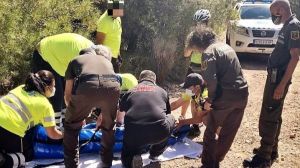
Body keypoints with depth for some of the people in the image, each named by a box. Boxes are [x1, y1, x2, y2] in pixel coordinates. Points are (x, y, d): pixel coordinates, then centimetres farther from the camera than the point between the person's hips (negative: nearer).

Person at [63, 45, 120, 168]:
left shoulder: (75, 60, 35)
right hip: (112, 87, 3)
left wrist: (77, 115, 48)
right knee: (109, 126, 30)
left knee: (71, 126, 23)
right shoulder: (107, 61, 41)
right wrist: (102, 115, 59)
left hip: (86, 87, -2)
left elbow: (67, 95, 33)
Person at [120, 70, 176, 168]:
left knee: (127, 159, 32)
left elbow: (120, 110, 39)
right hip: (159, 132, -1)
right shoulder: (162, 91, 23)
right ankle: (155, 154, 29)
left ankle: (134, 158, -3)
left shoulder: (131, 91, 23)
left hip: (133, 135, 1)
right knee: (171, 119, 34)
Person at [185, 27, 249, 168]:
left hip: (225, 97, -7)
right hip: (241, 94, 8)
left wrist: (210, 100, -6)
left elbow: (211, 80, -21)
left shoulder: (208, 52, -10)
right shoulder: (226, 46, 16)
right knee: (229, 132, 17)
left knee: (211, 131, 13)